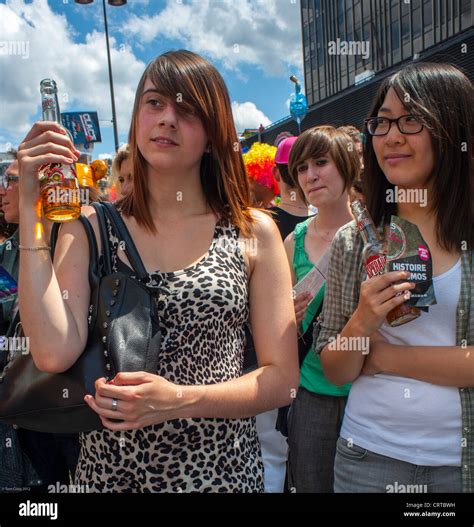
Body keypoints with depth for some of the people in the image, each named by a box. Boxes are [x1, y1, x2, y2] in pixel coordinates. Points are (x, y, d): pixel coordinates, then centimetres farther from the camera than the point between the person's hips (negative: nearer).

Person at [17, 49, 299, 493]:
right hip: (108, 469, 1)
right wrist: (29, 205, -16)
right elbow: (53, 353, -18)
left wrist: (179, 399, -21)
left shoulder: (254, 232, -6)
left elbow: (282, 378, -7)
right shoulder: (89, 228, -4)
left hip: (221, 469, -1)